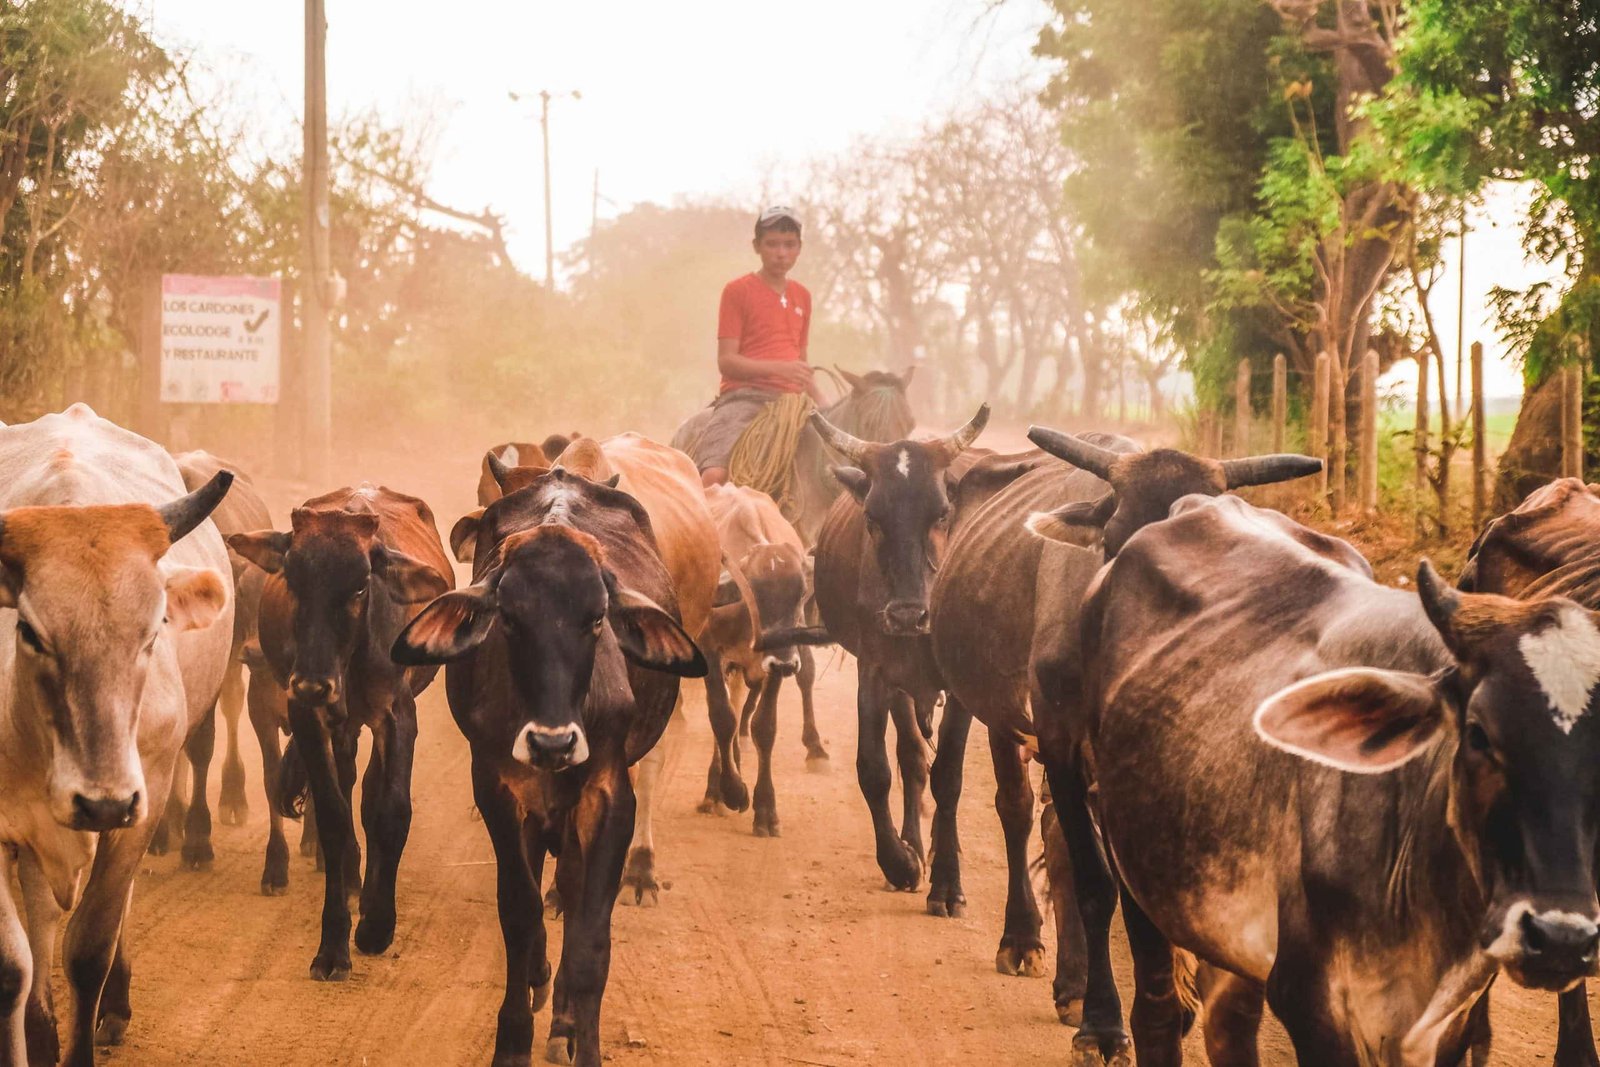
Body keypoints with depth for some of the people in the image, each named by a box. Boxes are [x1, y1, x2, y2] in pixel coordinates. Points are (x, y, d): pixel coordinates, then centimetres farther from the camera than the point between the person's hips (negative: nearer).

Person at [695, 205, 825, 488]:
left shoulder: (802, 297, 20)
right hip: (745, 397, -6)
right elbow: (727, 361, -5)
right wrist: (779, 367, -18)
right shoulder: (738, 291, 2)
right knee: (714, 475, -30)